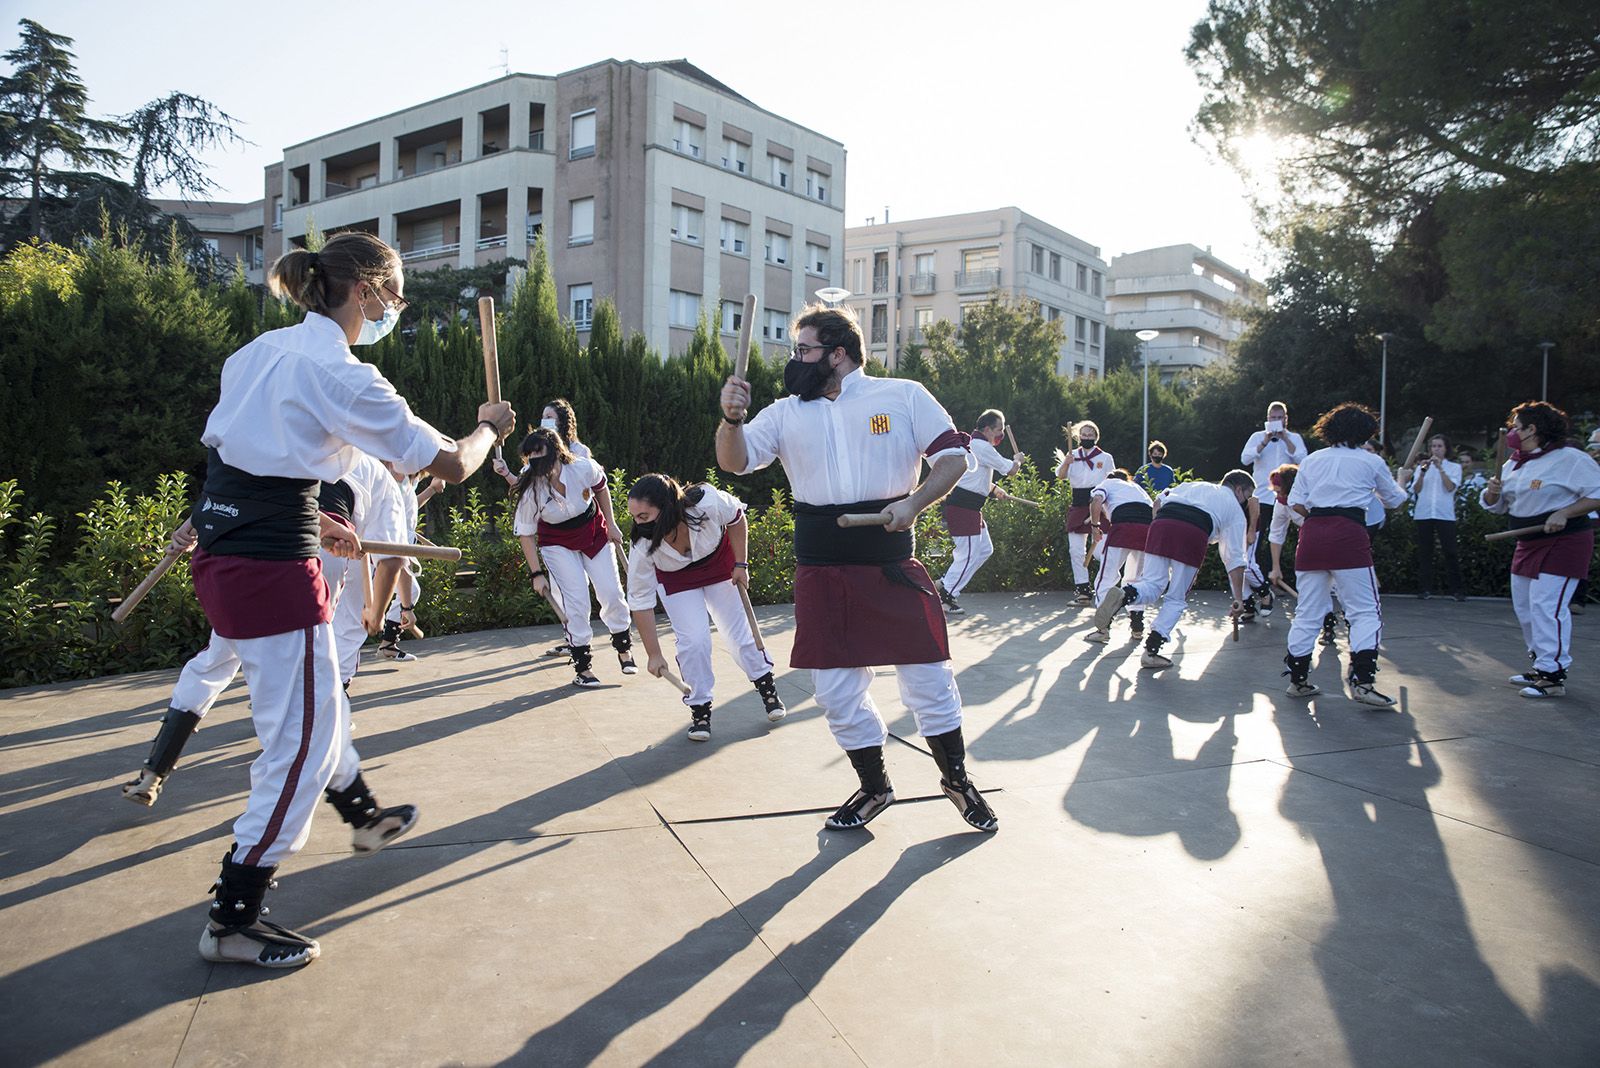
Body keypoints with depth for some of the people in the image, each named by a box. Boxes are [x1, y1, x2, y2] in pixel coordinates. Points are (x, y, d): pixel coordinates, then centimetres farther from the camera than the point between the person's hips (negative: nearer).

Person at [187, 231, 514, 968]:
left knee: (316, 706, 26)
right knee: (300, 741, 3)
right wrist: (490, 427, 8)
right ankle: (232, 921, 14)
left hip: (218, 555, 10)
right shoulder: (344, 378, -17)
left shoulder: (262, 351, 10)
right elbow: (453, 464, -12)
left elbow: (249, 462, 17)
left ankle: (365, 817, 49)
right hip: (273, 573, -9)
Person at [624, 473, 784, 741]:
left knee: (737, 630, 5)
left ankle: (766, 685, 28)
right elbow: (641, 602, -25)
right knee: (693, 640, -14)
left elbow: (736, 518, -14)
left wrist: (740, 564, -12)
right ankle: (700, 708, 5)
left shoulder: (708, 503, -39)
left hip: (719, 562, 1)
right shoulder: (642, 548, -35)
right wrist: (654, 654, -22)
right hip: (676, 580, 0)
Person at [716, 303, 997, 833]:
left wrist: (913, 503, -16)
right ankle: (874, 787, 30)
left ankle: (957, 779, 29)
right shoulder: (786, 412, 9)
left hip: (892, 564, -3)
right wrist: (731, 418, -19)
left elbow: (955, 456, -1)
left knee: (927, 678, 4)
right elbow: (736, 461, 1)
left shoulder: (904, 396, 1)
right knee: (836, 689, 8)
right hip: (821, 572, 3)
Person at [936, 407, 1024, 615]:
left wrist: (994, 489, 20)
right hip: (963, 508, -11)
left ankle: (946, 585, 17)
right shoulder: (983, 447, -16)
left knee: (985, 549, 16)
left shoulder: (971, 443, 17)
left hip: (969, 507, 11)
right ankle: (946, 596, 3)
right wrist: (1018, 460, 12)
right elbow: (1011, 470, -9)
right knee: (968, 555, -6)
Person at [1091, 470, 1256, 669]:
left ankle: (1124, 594, -27)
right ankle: (1151, 651, 2)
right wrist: (1238, 599, 21)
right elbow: (1235, 558, 20)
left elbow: (1159, 501, 23)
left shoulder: (1192, 485, 38)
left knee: (1152, 585, 7)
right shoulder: (1236, 510, 26)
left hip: (1160, 524, 3)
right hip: (1193, 534, -3)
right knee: (1176, 599, 9)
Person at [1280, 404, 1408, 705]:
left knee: (1308, 612, 11)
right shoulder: (1371, 461, 9)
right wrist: (1401, 483, 45)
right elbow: (1395, 501, 24)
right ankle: (1362, 682, -8)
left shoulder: (1312, 459, 16)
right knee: (1365, 611, 2)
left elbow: (1296, 505, 9)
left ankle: (1297, 679, 15)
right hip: (1348, 535, -4)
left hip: (1312, 533, 4)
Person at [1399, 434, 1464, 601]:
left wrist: (1440, 468, -13)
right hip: (1423, 514, 2)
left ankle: (1456, 589, -2)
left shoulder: (1454, 467, 9)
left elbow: (1450, 487, -7)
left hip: (1445, 514, -2)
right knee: (1424, 552, 3)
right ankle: (1426, 588, 7)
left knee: (1450, 552, -6)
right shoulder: (1422, 466, 14)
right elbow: (1416, 490, 4)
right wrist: (1422, 473, -10)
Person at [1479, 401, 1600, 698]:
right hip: (1528, 544, 9)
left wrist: (1564, 513, -24)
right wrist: (1492, 492, -5)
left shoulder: (1570, 459, -12)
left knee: (1547, 606, -15)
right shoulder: (1514, 464, 12)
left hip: (1563, 543, -9)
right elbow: (1496, 506, 17)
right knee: (1524, 606, 13)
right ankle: (1541, 665, 27)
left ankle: (1554, 676, -10)